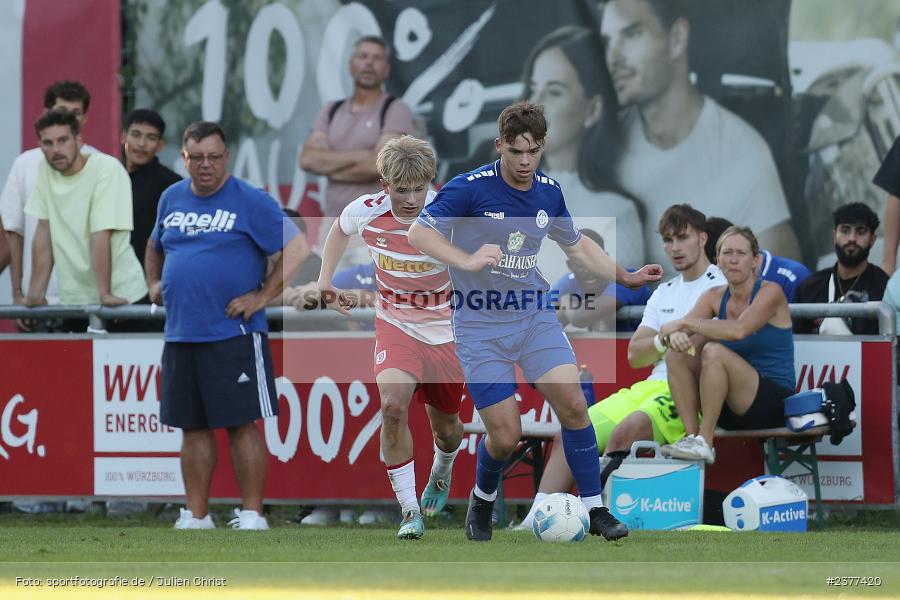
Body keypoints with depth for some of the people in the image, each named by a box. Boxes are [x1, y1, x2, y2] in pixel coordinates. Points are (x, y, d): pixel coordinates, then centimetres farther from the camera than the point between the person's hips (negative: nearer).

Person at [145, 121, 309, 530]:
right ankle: (196, 516, 15)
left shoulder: (250, 201, -6)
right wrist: (154, 283, 15)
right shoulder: (172, 199, 13)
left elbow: (297, 248, -10)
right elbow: (155, 246, 32)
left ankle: (251, 516, 0)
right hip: (180, 334, 6)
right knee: (193, 427, 10)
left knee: (242, 424, -5)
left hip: (233, 335, -6)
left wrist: (262, 296, -13)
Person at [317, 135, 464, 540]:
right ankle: (409, 511, -18)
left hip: (446, 331, 0)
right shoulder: (365, 212, -14)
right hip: (396, 325, 0)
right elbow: (339, 229, 11)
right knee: (392, 403, -26)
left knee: (445, 424, 13)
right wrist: (325, 281, 4)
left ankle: (442, 474, 52)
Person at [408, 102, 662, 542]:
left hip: (534, 315, 4)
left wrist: (627, 278, 12)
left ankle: (595, 510, -3)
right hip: (480, 324, -4)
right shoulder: (470, 188, -15)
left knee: (573, 404, -13)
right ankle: (482, 502, 24)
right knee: (506, 435, -7)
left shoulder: (549, 192, 3)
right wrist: (467, 261, -34)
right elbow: (419, 233, -19)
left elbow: (577, 246, 20)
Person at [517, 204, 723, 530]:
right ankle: (535, 523, -19)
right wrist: (663, 340, -4)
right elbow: (634, 355, 16)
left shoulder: (722, 285, 3)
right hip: (652, 385, 8)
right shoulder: (663, 293, 25)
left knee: (625, 431, -34)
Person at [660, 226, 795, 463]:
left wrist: (686, 323, -23)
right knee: (676, 355, -13)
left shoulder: (770, 292, -10)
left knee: (714, 351, -29)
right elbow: (681, 328, -6)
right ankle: (691, 435, -17)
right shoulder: (715, 297, 8)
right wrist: (675, 336, -31)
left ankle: (704, 442, -26)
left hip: (773, 403, -6)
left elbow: (739, 330, -28)